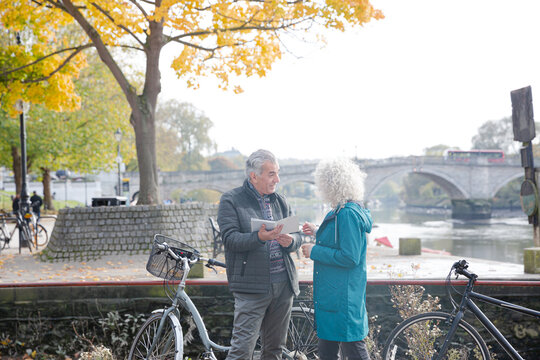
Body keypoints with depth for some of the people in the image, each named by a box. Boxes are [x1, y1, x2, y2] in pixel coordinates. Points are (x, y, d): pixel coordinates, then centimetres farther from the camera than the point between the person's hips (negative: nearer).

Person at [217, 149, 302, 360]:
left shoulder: (280, 201, 16)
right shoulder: (231, 200, -1)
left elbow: (297, 238, 14)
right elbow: (230, 239, -12)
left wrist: (290, 241, -10)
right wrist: (259, 237, -29)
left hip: (283, 284, 6)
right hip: (252, 286, -5)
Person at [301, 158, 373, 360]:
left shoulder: (348, 214, -20)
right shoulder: (341, 211, 11)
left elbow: (349, 257, -24)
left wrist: (315, 251, -16)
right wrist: (317, 233, 15)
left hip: (344, 296, -11)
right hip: (331, 292, 11)